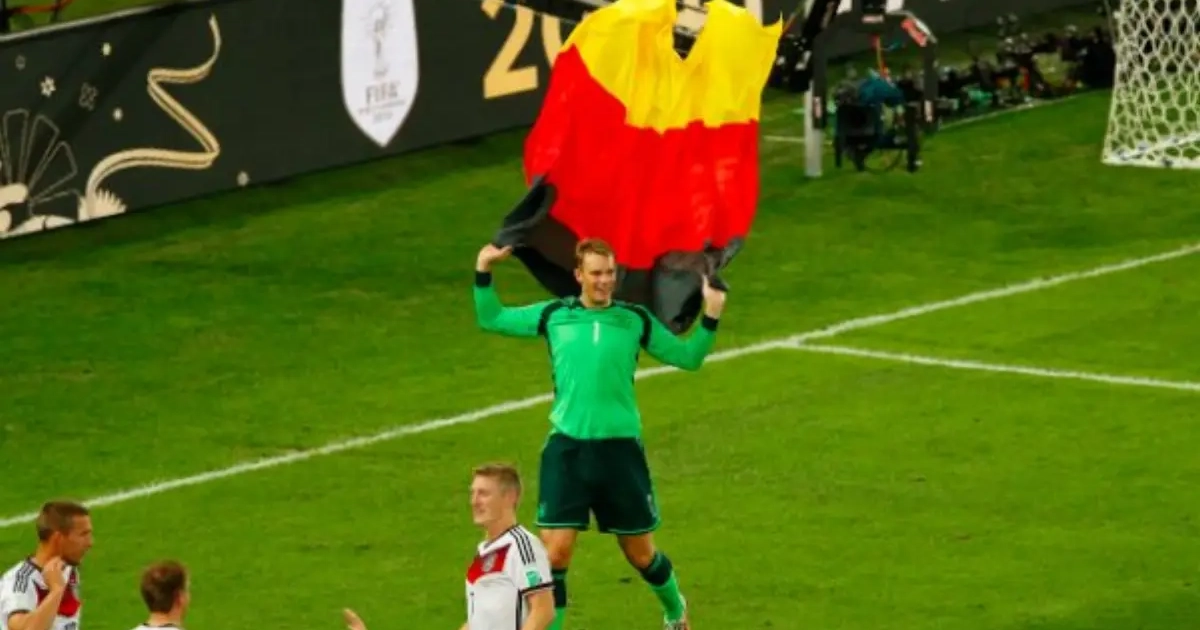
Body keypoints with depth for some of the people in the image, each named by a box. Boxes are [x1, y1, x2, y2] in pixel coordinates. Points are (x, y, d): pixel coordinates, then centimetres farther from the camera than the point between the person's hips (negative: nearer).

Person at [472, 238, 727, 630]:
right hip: (567, 449, 0)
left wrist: (710, 316, -4)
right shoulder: (553, 316, 6)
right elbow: (490, 319, 17)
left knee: (641, 554, 11)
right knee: (555, 551, -9)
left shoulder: (635, 320, 4)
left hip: (620, 448, 0)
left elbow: (689, 358, 9)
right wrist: (483, 274, 6)